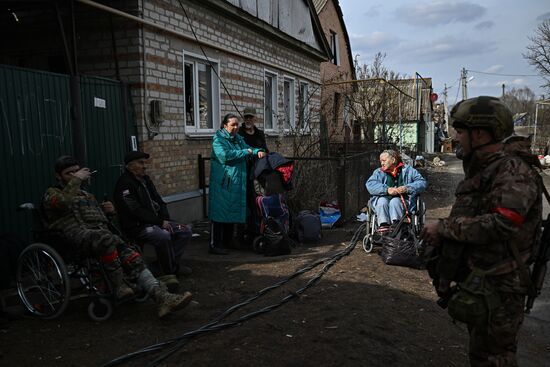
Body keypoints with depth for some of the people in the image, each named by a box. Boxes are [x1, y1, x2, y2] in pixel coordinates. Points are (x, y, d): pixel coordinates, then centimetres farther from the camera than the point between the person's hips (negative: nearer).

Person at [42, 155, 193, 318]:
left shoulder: (86, 194, 34)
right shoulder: (52, 193, 14)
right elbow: (63, 203, -12)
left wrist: (109, 210, 15)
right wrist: (76, 180, -3)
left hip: (103, 233, 5)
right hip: (78, 236, -5)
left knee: (130, 255, -23)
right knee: (105, 239, -40)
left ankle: (162, 297, -36)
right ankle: (119, 286, -29)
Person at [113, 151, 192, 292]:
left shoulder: (145, 179, 15)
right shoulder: (124, 184, -14)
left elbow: (159, 201, 17)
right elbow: (136, 211, -20)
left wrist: (166, 219, -1)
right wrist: (160, 222, -17)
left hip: (155, 222, 9)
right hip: (137, 226, -9)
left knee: (185, 231, 0)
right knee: (163, 236, -35)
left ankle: (172, 263, 6)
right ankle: (168, 273, -20)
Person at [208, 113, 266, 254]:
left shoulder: (238, 138, 15)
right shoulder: (218, 139, -8)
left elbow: (248, 148, 26)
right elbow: (225, 155, -23)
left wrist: (258, 151, 3)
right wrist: (245, 152, -15)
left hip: (236, 183, 8)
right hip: (222, 183, -8)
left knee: (233, 212, 13)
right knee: (220, 212, -6)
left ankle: (228, 242, 24)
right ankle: (215, 245, -1)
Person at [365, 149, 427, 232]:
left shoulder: (407, 170, 13)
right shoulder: (378, 172, 16)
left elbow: (423, 183, 2)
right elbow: (370, 184, -5)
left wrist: (407, 188, -16)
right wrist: (387, 189, -20)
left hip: (403, 200, -1)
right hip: (384, 198, 2)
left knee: (395, 201, -33)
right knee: (382, 201, -30)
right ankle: (383, 225, -40)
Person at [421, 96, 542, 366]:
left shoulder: (514, 171, -18)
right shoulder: (480, 170, 13)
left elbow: (501, 225, -31)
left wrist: (444, 227, -21)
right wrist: (440, 237, 6)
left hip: (495, 290, -9)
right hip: (473, 282, 9)